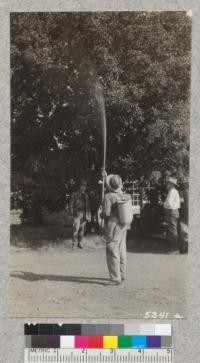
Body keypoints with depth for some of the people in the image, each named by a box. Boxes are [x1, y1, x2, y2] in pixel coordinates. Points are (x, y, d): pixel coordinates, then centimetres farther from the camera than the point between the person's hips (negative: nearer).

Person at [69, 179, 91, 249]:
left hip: (84, 214, 4)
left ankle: (80, 243, 12)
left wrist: (89, 216, 12)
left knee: (82, 229, 4)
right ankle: (74, 243, -5)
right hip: (77, 214, -4)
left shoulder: (86, 195, 17)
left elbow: (88, 206, 17)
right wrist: (71, 213, -8)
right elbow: (71, 203, 1)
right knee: (76, 228, -12)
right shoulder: (75, 194, 4)